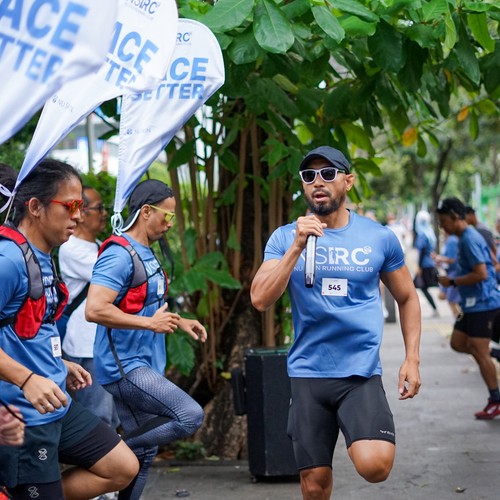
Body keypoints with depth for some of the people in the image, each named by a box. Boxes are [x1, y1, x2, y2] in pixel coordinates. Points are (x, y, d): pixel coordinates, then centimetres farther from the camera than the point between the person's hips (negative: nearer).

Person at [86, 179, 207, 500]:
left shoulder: (146, 253, 15)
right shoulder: (120, 254, -16)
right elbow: (95, 309, -26)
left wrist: (178, 322, 13)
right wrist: (151, 323, -21)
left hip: (140, 366, 10)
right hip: (124, 367, -10)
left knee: (144, 453, 12)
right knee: (190, 416, -18)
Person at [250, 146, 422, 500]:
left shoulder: (380, 237, 1)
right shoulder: (285, 238, 0)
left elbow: (407, 298, 13)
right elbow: (261, 300, -12)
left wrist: (412, 359, 5)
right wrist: (297, 247, -20)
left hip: (362, 371, -1)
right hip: (308, 373, 1)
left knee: (374, 466, -23)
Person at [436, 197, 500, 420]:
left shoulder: (470, 240, -19)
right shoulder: (464, 238, 13)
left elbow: (481, 274, -25)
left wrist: (453, 282, -16)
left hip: (482, 303, -11)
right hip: (473, 303, 11)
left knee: (480, 352, -6)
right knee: (458, 343, 13)